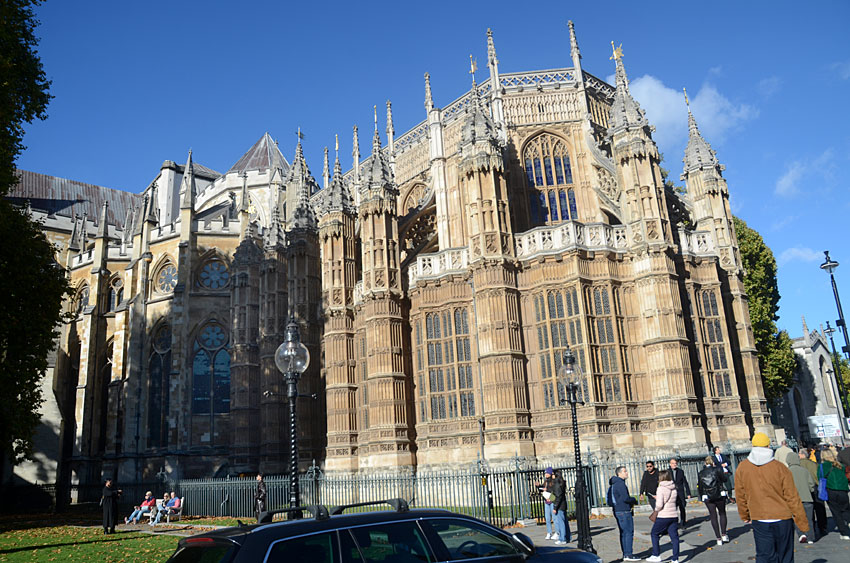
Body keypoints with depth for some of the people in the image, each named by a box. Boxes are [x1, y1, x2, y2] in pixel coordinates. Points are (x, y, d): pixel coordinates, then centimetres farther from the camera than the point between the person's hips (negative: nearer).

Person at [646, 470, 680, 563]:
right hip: (674, 516, 6)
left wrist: (656, 508, 2)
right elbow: (677, 503, 15)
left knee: (654, 534, 11)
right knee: (674, 536, 8)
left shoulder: (661, 488, -14)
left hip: (663, 516, -6)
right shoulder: (674, 488, 6)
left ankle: (656, 555, 13)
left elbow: (659, 505, -20)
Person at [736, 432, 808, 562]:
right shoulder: (780, 468, -9)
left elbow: (740, 495, 4)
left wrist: (744, 516, 18)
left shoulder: (742, 467, -4)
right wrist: (802, 522, 2)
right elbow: (792, 498, -7)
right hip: (782, 518, -1)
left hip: (759, 520, 1)